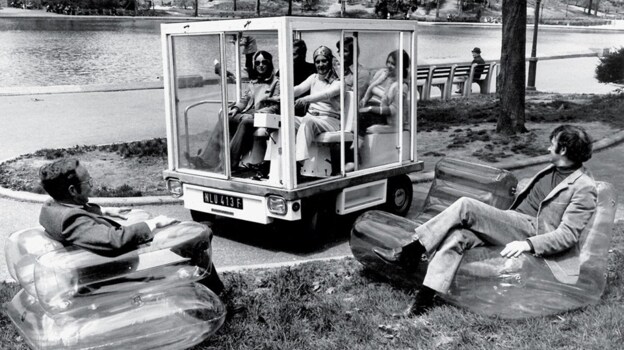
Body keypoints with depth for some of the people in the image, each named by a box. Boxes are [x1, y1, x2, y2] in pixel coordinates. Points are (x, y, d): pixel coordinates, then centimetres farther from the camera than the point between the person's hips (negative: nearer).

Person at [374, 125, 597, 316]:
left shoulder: (584, 188, -9)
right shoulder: (552, 170, 17)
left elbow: (568, 234, -15)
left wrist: (528, 244, -24)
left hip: (533, 232, -8)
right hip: (514, 226, 8)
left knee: (465, 206, -23)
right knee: (456, 236, -21)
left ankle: (412, 252, -16)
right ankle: (424, 300, -27)